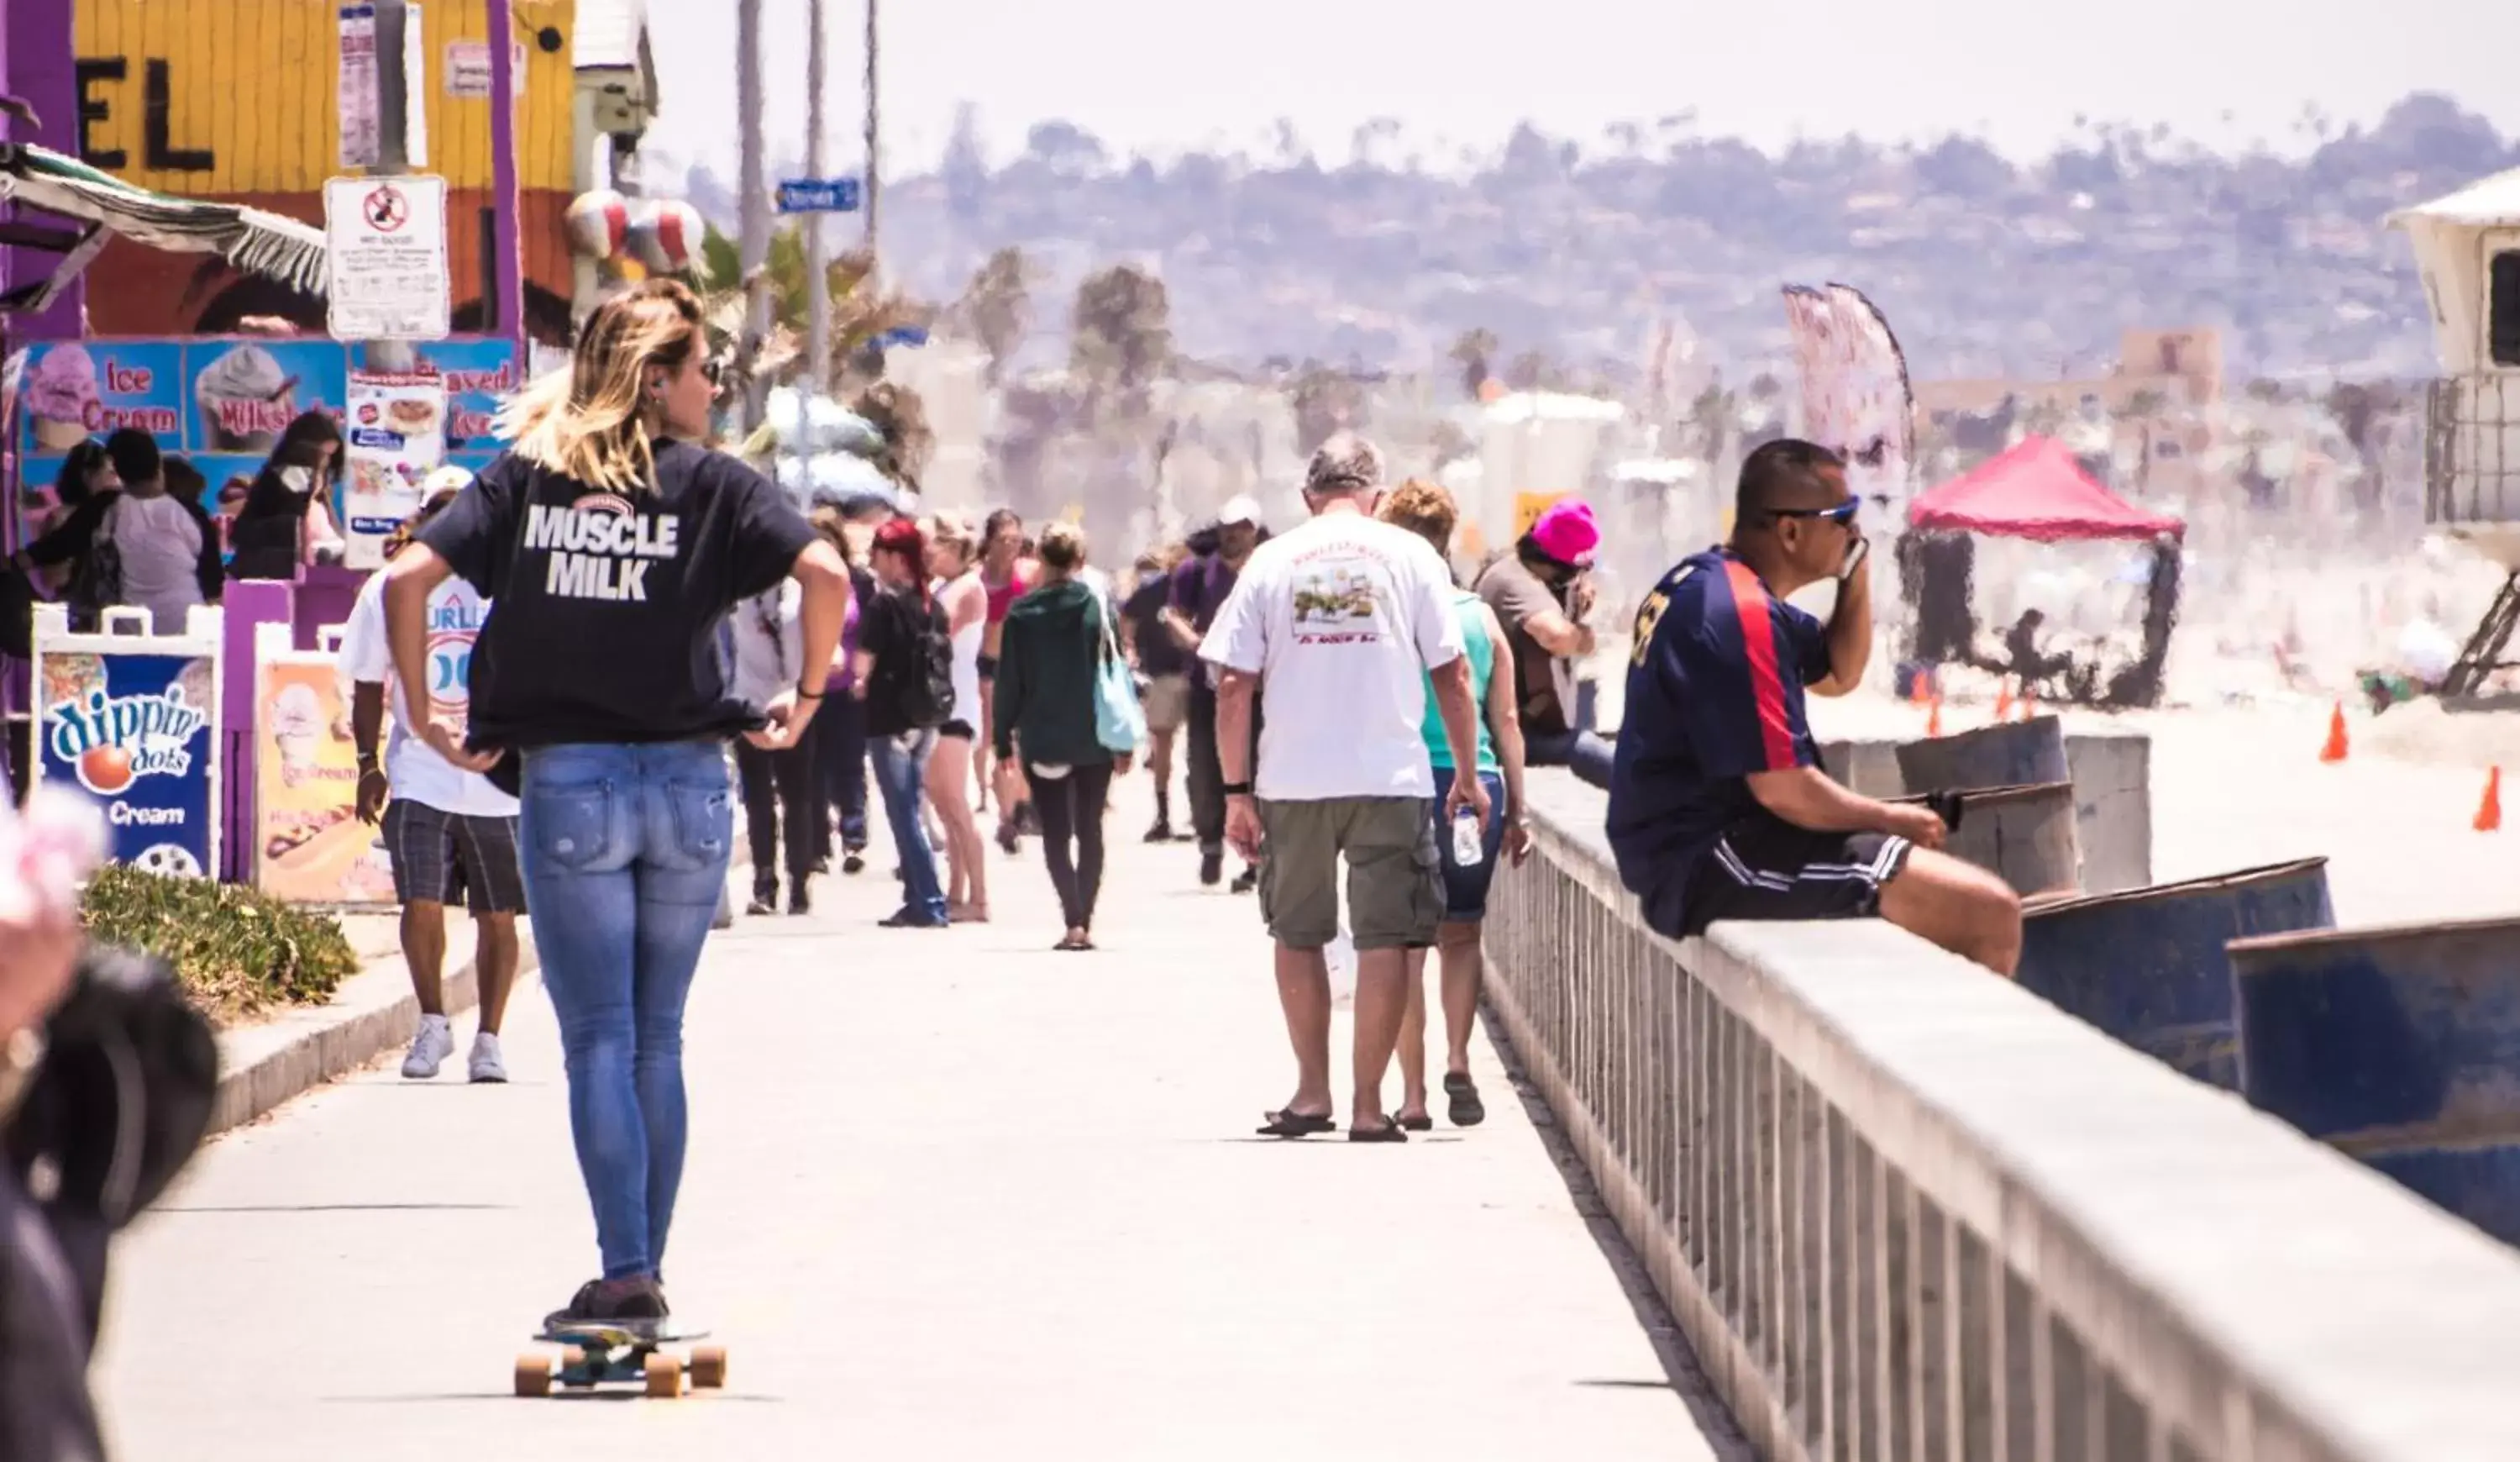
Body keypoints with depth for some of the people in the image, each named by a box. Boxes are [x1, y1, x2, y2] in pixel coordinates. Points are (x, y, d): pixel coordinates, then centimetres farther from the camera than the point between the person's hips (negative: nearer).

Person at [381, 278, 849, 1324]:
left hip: (565, 779, 0)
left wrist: (425, 717, 3)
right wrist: (806, 700, 1)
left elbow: (407, 579, -5)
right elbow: (824, 574, -12)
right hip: (688, 778, 0)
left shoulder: (525, 475, 5)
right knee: (658, 1041, 11)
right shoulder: (708, 481, 0)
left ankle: (625, 1270, -9)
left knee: (598, 1040, 0)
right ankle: (643, 1268, 13)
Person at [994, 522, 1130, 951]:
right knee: (1089, 831, 12)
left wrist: (1004, 739, 6)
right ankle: (1084, 922, 7)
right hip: (1093, 739, 1)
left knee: (1055, 834, 3)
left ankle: (1074, 920, -13)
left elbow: (1009, 681, -1)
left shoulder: (1021, 613, -4)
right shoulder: (1097, 606, -4)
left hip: (1041, 741, -1)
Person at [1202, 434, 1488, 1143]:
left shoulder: (1271, 561, 5)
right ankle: (1368, 1104, 1)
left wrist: (1237, 791, 6)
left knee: (1298, 936, 16)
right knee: (1384, 939, 3)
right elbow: (1452, 672, 2)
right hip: (1390, 779, -1)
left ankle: (1311, 1091, 19)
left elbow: (1233, 685, 1)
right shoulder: (1409, 555, 3)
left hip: (1292, 783, 1)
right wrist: (1468, 775, 12)